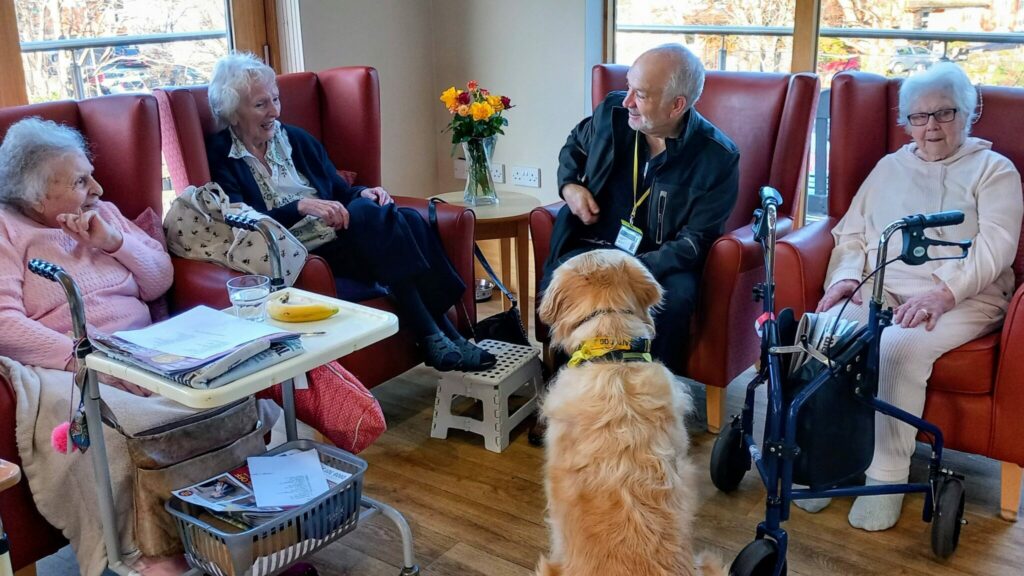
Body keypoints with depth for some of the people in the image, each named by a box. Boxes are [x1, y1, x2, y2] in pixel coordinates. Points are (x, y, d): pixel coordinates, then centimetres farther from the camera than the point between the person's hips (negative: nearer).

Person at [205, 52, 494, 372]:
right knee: (368, 214, -31)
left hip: (338, 235, 6)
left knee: (408, 219, -24)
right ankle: (437, 336, -31)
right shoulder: (219, 156, 1)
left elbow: (340, 192, 19)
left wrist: (363, 194, -3)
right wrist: (301, 207, -24)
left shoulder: (296, 139, 19)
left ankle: (443, 336, -29)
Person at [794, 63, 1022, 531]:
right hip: (878, 290, 4)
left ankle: (887, 476, -24)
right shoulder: (890, 167, 24)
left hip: (961, 299, -3)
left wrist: (943, 293, -21)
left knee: (899, 347, -35)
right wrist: (845, 276, -4)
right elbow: (852, 233, 18)